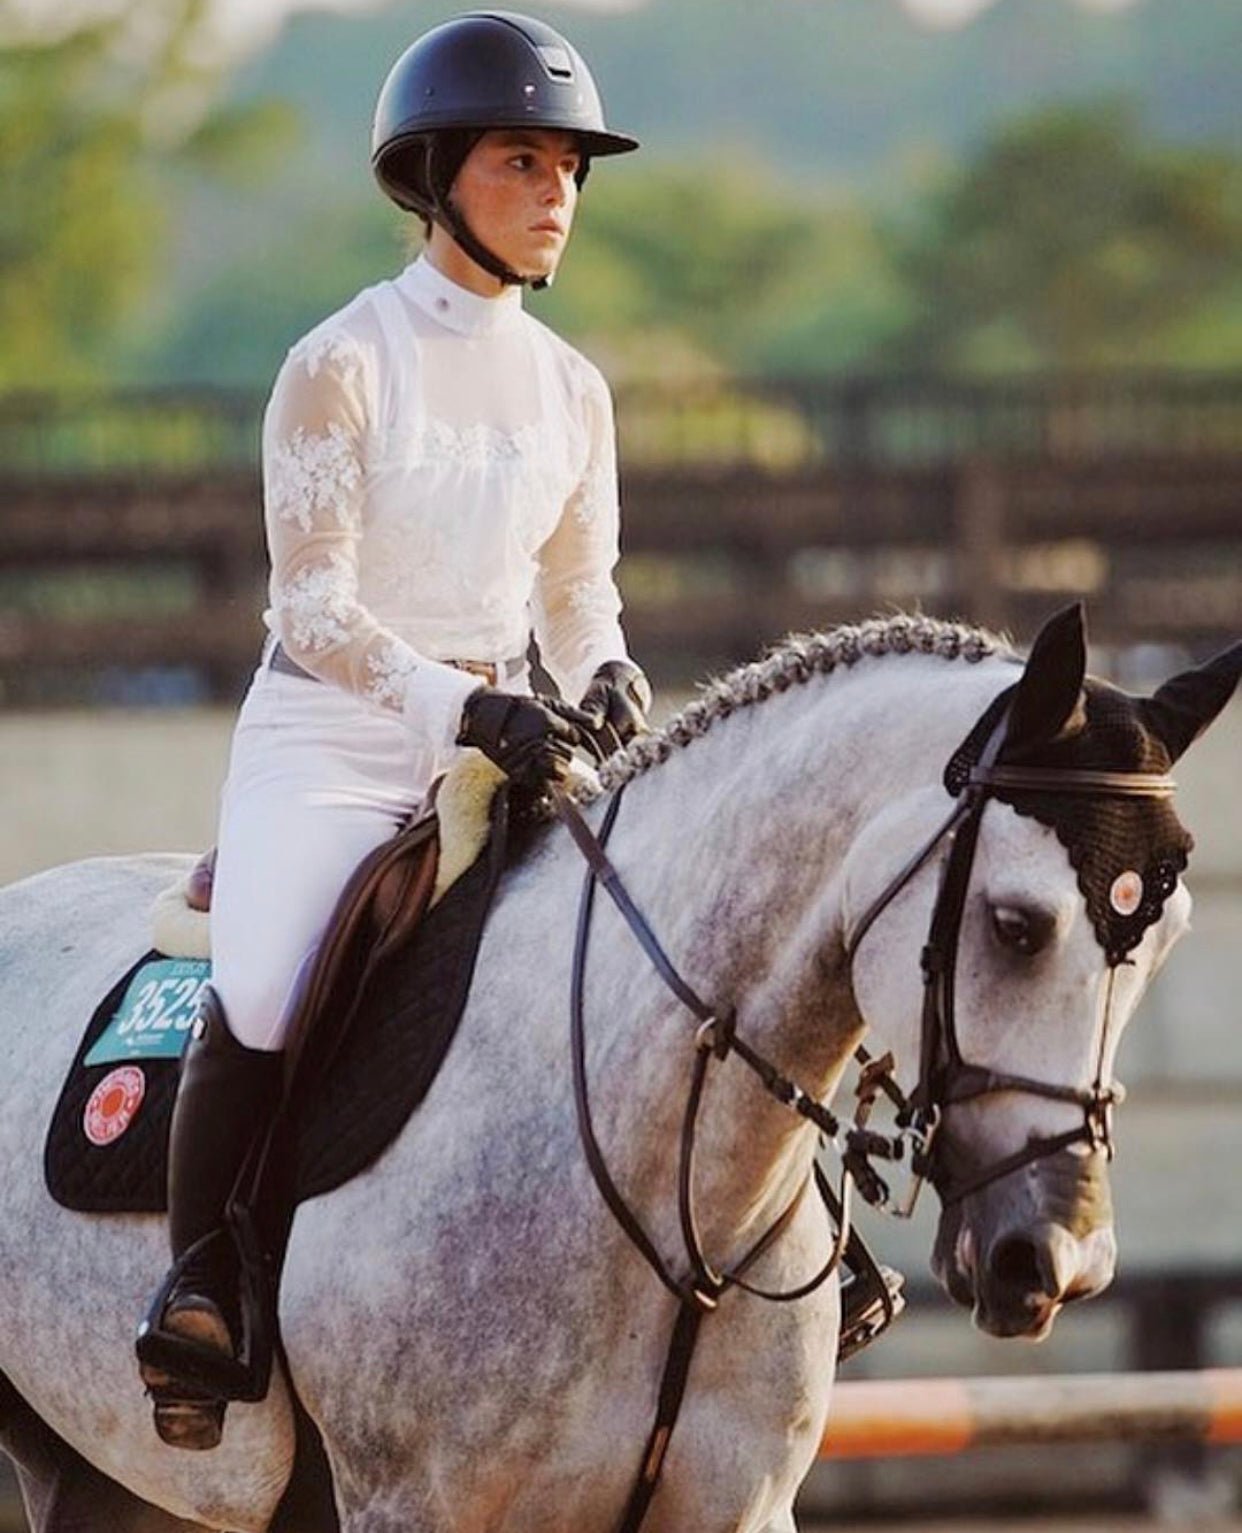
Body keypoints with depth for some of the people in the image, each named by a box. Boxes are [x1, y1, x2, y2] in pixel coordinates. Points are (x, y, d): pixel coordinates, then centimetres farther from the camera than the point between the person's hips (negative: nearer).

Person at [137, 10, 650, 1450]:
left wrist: (604, 676, -8)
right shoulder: (340, 366, -9)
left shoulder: (570, 388, 8)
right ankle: (200, 1286, -10)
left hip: (502, 736, 5)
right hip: (330, 742, -5)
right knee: (261, 999, -28)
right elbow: (313, 608, -14)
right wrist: (460, 708, -27)